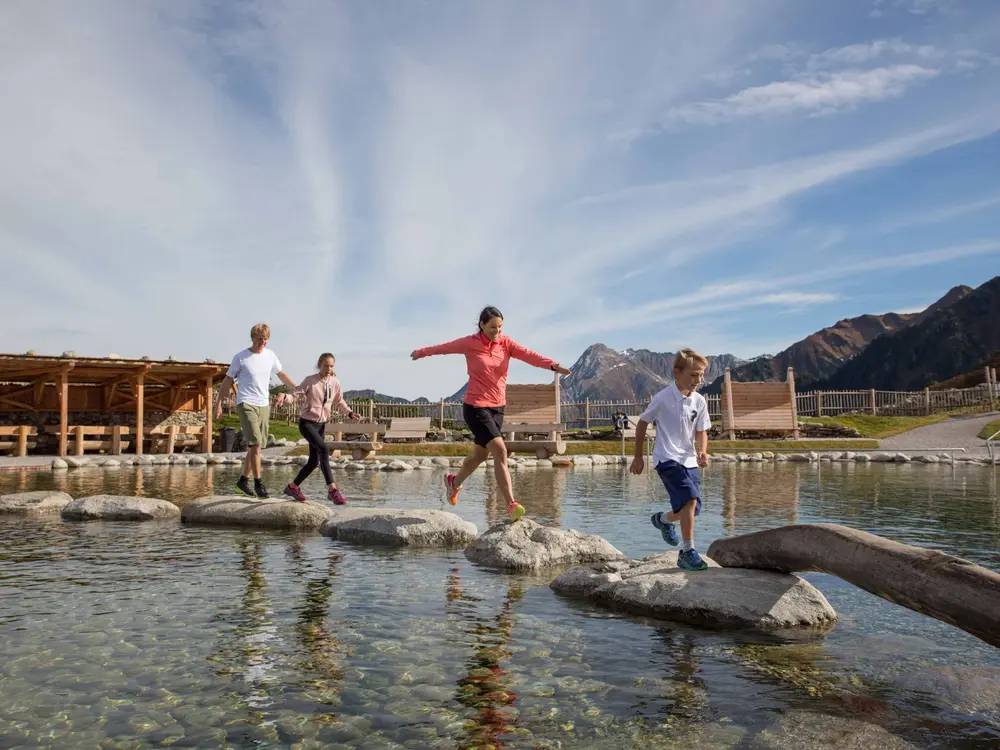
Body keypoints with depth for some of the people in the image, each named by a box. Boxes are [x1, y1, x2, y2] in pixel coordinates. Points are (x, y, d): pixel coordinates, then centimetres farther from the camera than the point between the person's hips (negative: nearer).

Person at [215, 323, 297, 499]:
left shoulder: (270, 355, 8)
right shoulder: (241, 357, -4)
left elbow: (281, 375, 22)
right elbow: (228, 381, 1)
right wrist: (218, 403, -1)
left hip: (264, 405, 5)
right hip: (246, 404, -5)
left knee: (255, 445, 9)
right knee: (255, 443, -14)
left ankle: (243, 479, 21)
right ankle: (258, 482, -7)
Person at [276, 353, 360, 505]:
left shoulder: (335, 382, 0)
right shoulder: (310, 381, -12)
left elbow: (339, 402, 12)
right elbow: (295, 394, -12)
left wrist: (350, 413, -3)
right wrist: (284, 397, -33)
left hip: (321, 424, 6)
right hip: (306, 422, -6)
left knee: (314, 461, 9)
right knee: (323, 448, -27)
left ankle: (293, 487, 31)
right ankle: (332, 489, -28)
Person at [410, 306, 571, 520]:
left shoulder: (506, 343, 0)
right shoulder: (470, 343, -9)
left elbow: (529, 355, -16)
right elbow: (443, 347, 7)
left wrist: (552, 365, -33)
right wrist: (420, 353, 21)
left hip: (498, 407, 6)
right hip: (475, 407, -6)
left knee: (480, 454, 20)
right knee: (500, 451, -18)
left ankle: (454, 482, 48)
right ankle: (511, 505, -17)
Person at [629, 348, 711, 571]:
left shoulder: (699, 401, 2)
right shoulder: (663, 399, -12)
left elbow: (701, 432, 10)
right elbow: (642, 423, 1)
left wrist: (702, 451, -12)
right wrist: (638, 457, 5)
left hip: (689, 460, 6)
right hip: (667, 458, -6)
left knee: (690, 507, 8)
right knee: (690, 498, -24)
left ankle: (663, 519, 41)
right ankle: (688, 552, -14)